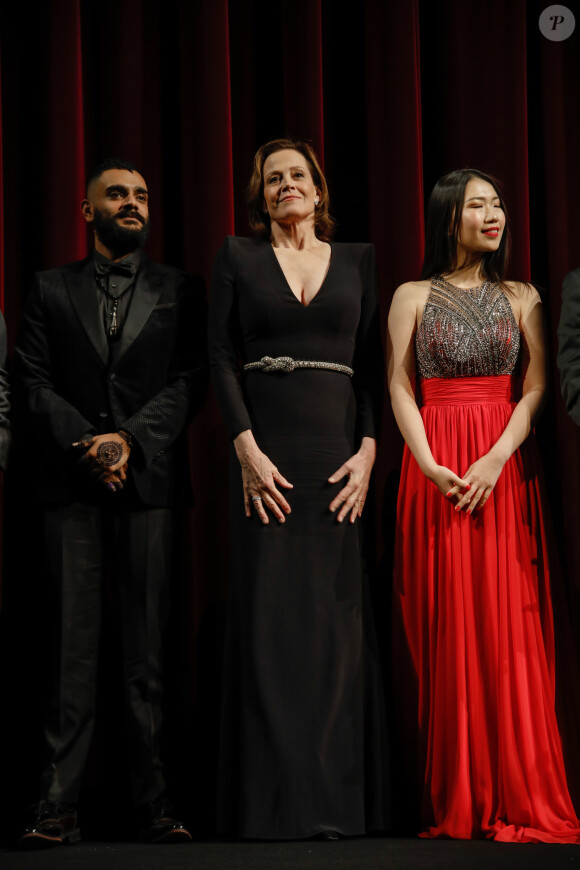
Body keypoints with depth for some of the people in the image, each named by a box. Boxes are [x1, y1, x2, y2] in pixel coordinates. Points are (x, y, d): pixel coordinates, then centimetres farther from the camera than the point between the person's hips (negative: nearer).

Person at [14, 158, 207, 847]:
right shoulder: (51, 290, 14)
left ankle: (154, 802, 3)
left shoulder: (176, 291, 14)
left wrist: (129, 439, -11)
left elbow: (188, 382, 3)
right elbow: (35, 383, 5)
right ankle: (59, 805, -2)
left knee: (147, 645, 0)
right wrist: (87, 445, -9)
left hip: (149, 480, 0)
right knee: (73, 642, -3)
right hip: (70, 484, 0)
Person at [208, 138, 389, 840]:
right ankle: (275, 801, 1)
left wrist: (368, 451, -5)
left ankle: (337, 797, 7)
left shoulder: (356, 260, 14)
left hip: (339, 457, 2)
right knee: (269, 615, -4)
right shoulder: (237, 256, 9)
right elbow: (221, 355, 1)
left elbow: (373, 361, 8)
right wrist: (246, 447, -10)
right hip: (267, 457, -1)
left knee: (337, 616, 0)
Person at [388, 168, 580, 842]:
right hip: (436, 469, -1)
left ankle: (518, 796, 1)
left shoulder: (522, 298, 11)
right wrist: (429, 465, -12)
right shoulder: (413, 297, 9)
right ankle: (454, 802, 4)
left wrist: (497, 458, -12)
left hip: (505, 467, 1)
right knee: (446, 626, -2)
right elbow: (399, 388, 2)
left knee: (508, 624, -3)